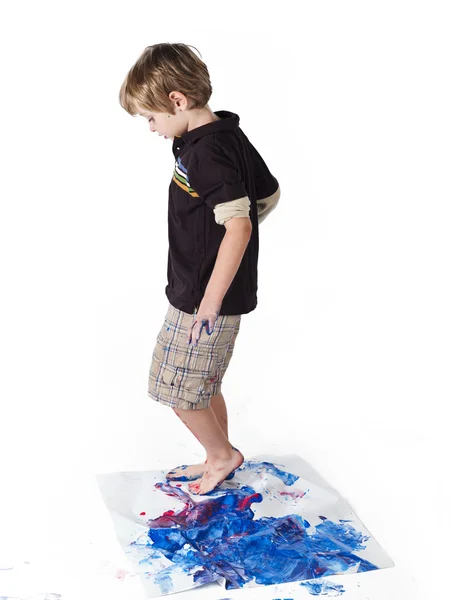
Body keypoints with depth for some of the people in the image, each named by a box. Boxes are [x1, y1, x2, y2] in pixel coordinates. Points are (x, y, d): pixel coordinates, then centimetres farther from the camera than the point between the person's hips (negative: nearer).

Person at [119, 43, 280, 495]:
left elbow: (239, 226, -29)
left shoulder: (206, 152, -22)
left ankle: (222, 455, 24)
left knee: (176, 387, 5)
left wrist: (210, 301, -26)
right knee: (202, 385, 20)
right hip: (203, 291, 10)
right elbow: (269, 195, 18)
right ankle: (219, 461, 35)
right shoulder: (231, 137, 7)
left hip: (204, 298, -10)